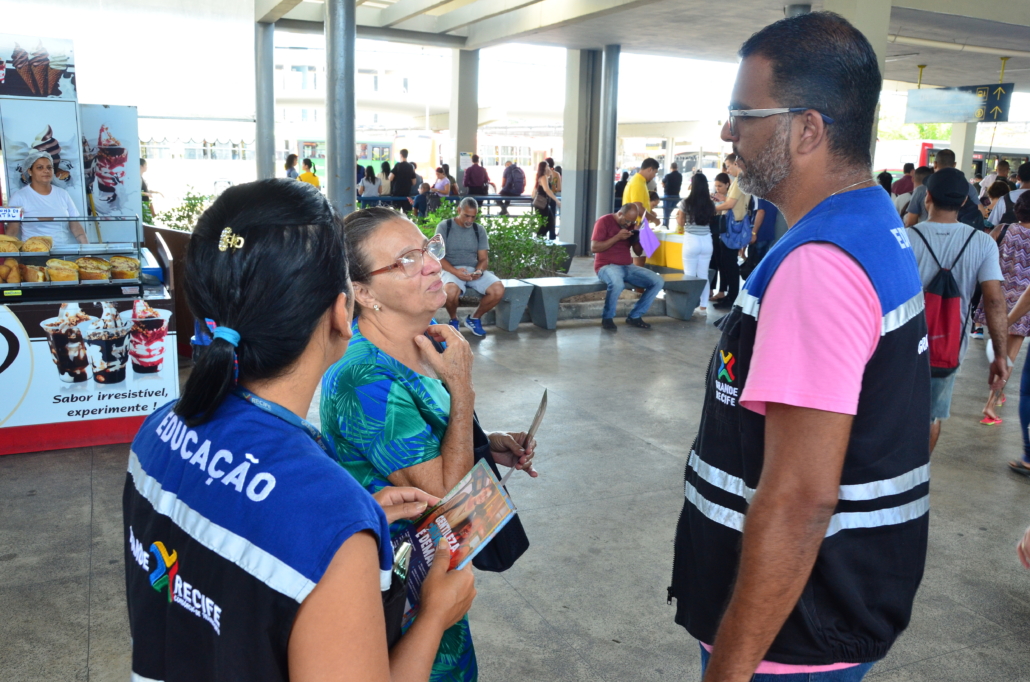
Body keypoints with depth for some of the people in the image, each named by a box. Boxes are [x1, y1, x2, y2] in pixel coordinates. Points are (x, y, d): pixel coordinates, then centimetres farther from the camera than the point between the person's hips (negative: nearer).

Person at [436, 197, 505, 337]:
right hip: (451, 269, -4)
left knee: (498, 289, -23)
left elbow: (484, 258, 8)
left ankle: (474, 318, 4)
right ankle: (454, 320, -3)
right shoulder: (444, 226, -1)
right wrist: (456, 271, -23)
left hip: (474, 269, 4)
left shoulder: (479, 229, 10)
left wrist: (479, 271, -16)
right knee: (450, 291, -39)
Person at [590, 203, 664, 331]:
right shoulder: (604, 221, -6)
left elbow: (638, 252, 14)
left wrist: (637, 238, -9)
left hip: (628, 267, 7)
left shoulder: (631, 224, 12)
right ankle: (607, 318, -15)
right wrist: (617, 237, -18)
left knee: (658, 281, -9)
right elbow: (594, 248, -15)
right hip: (607, 266, -7)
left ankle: (634, 316, -1)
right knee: (617, 283, -41)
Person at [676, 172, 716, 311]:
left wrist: (678, 215, 24)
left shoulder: (686, 203, -9)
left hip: (691, 240, -3)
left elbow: (680, 222, 3)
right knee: (704, 275, 11)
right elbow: (711, 220, 10)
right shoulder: (710, 204, -1)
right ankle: (704, 304, 15)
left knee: (690, 275, 4)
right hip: (706, 241, 3)